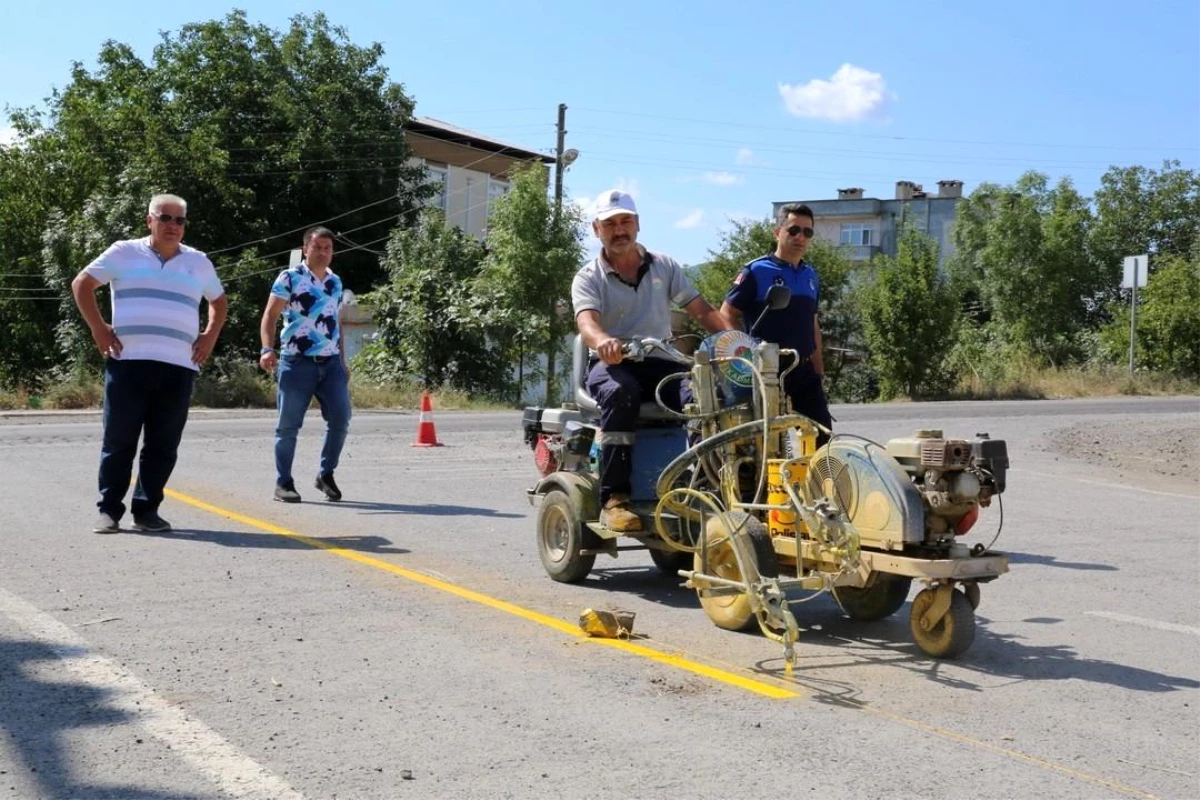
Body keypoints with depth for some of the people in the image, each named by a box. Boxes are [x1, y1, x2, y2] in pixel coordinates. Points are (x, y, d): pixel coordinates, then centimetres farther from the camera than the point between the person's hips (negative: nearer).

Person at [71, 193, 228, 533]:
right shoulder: (124, 253, 7)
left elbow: (219, 301, 29)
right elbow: (81, 284, 12)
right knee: (119, 441, 0)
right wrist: (97, 327, 2)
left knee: (163, 445, 4)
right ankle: (109, 510, 9)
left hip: (179, 367, 3)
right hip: (129, 362, -2)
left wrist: (210, 336, 14)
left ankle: (146, 510, 13)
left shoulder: (199, 262, 15)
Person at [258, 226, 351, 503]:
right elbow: (270, 316, -5)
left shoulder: (336, 282, 16)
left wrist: (343, 362, 19)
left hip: (331, 363, 5)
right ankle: (283, 483, 11)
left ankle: (326, 475, 14)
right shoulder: (290, 278, -1)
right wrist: (267, 349, -19)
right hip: (297, 363, -5)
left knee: (340, 419, -2)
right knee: (288, 425, 1)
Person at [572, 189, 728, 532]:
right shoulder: (589, 277, 3)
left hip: (660, 362, 3)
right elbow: (586, 321, -17)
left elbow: (701, 310, 8)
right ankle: (614, 499, -36)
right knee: (620, 393, -39)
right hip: (611, 363, -2)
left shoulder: (664, 267, 14)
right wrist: (602, 340, -43)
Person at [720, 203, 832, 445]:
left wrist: (819, 368, 17)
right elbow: (727, 313, -6)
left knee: (822, 433, 1)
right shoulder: (756, 271, -5)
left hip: (804, 370, 6)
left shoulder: (811, 276, 14)